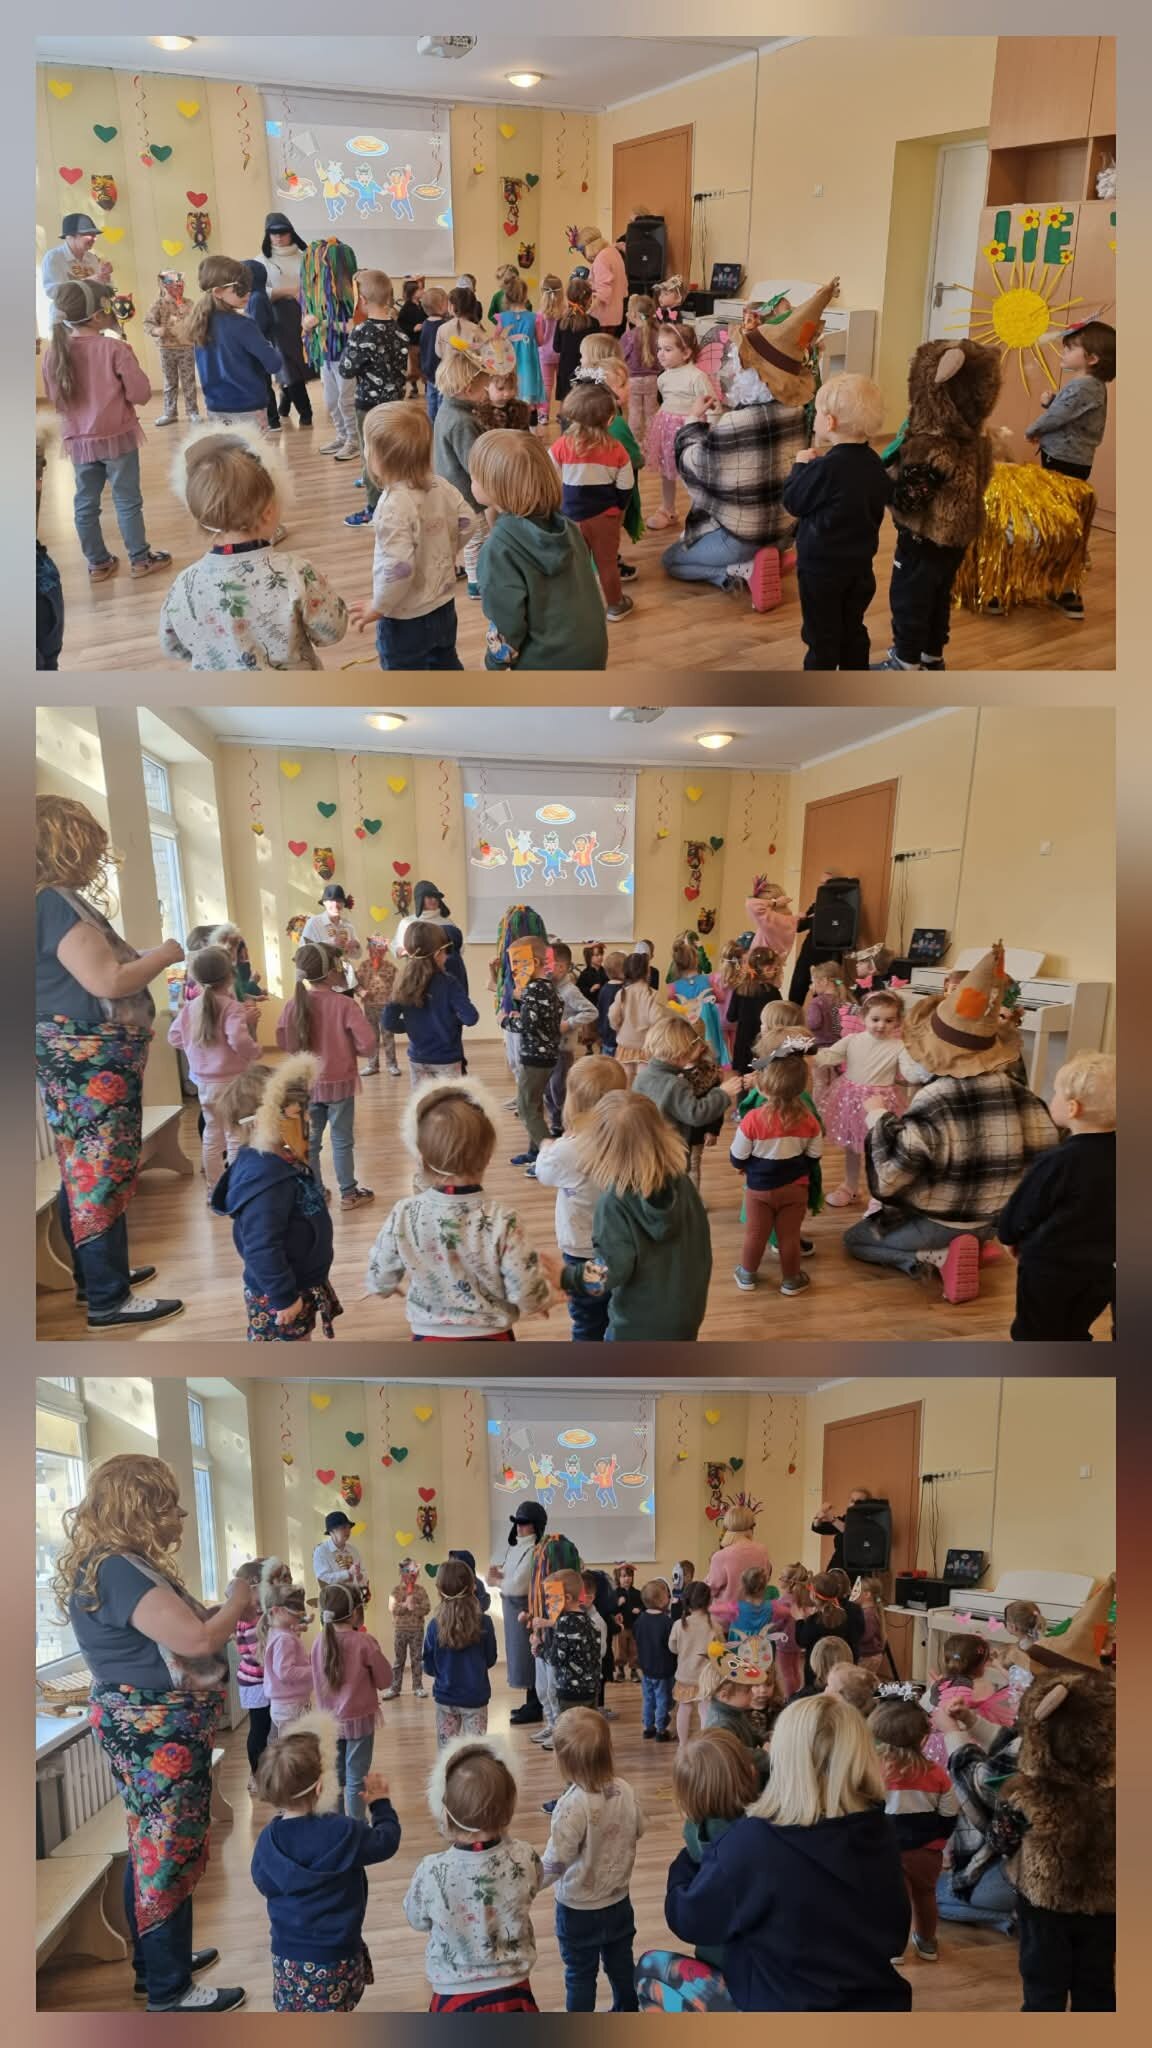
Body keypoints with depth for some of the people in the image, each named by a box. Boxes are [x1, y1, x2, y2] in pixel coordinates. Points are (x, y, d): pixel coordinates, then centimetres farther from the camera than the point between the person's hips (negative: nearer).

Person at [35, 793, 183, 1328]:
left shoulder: (55, 902, 12)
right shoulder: (58, 904, -19)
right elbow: (106, 981, -25)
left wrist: (145, 957, 13)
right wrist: (165, 955, -12)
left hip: (77, 1058, 11)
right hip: (90, 1061, -11)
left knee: (82, 1172, 17)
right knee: (101, 1174, -5)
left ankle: (93, 1275, 30)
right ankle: (109, 1299, 3)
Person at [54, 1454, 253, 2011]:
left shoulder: (117, 1565, 7)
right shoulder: (117, 1570, -27)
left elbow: (173, 1633, 14)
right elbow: (196, 1639, -31)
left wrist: (228, 1609, 4)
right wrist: (236, 1603, -14)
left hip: (149, 1729, 10)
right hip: (157, 1733, -10)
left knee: (151, 1848, 21)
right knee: (167, 1853, 3)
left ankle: (156, 1961, 36)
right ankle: (170, 1991, 17)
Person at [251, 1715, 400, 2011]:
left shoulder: (268, 1839, -11)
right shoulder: (343, 1832, -22)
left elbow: (264, 1883, 7)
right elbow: (386, 1841, -5)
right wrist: (380, 1803, 11)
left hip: (287, 1957, 4)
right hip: (335, 1958, -4)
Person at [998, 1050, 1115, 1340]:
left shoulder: (1056, 1163, -25)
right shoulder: (1115, 1155, -6)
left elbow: (1020, 1211, -13)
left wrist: (1009, 1236, 7)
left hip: (1050, 1265, -6)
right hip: (1104, 1267, 6)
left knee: (1034, 1335, 11)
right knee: (1074, 1335, 23)